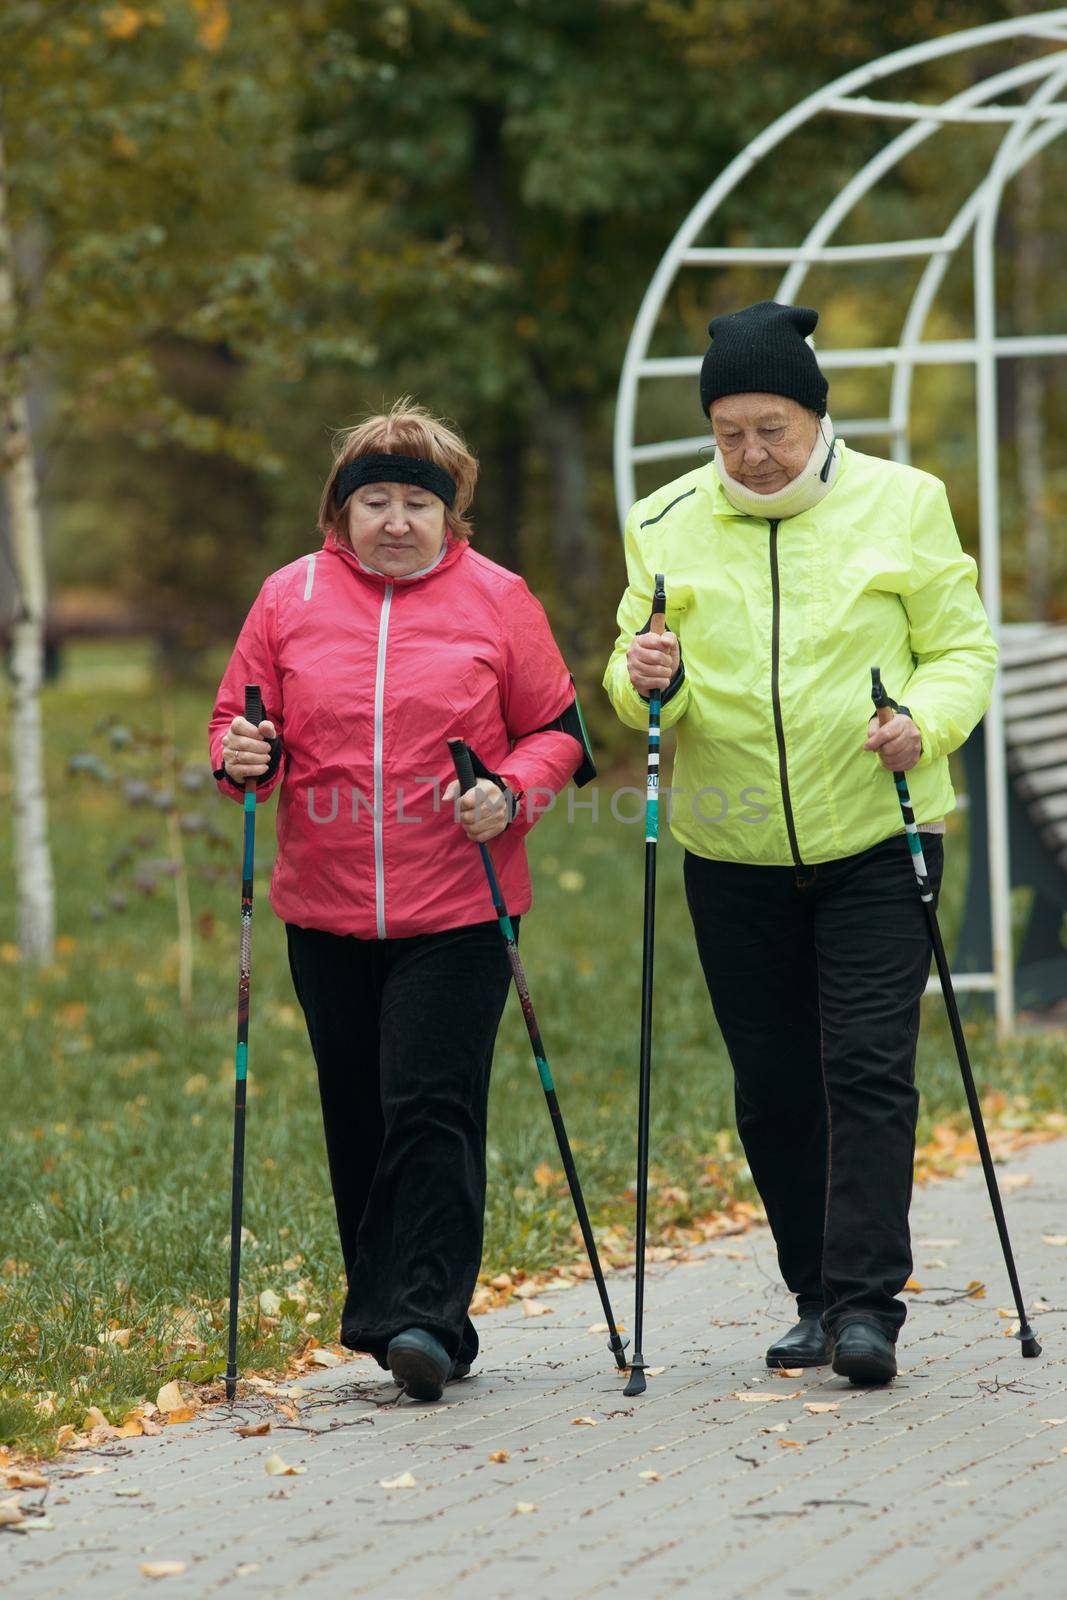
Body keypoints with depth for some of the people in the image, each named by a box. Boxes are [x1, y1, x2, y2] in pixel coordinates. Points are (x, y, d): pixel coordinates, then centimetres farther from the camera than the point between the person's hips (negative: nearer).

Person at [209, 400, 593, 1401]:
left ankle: (426, 1315, -14)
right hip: (326, 909, 3)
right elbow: (241, 721, 13)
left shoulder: (495, 598, 3)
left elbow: (556, 729, 7)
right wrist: (242, 756, -10)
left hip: (457, 911, -3)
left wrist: (509, 793, -12)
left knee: (431, 1105, -12)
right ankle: (382, 1306, 19)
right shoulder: (290, 598, 7)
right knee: (360, 1122, 8)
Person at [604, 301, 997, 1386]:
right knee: (773, 1088, 7)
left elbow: (961, 647, 2)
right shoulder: (668, 525, 5)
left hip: (876, 839, -3)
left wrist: (927, 722, -18)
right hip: (734, 851, 3)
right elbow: (640, 685, 7)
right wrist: (645, 680, -16)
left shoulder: (901, 504, 0)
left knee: (867, 1067, -12)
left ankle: (866, 1303, -11)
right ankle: (816, 1298, 18)